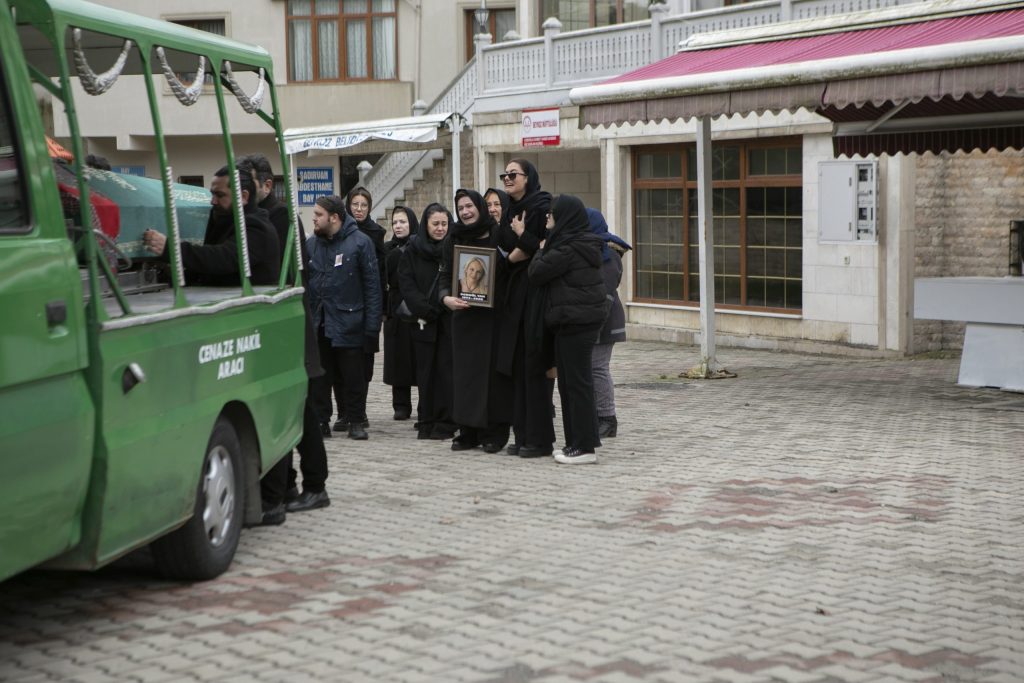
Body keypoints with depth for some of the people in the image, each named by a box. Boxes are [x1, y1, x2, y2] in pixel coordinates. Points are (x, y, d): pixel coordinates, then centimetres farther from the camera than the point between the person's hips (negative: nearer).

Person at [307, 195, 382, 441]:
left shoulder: (360, 242, -4)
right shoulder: (310, 244, 10)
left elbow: (372, 284, -6)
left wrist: (372, 324, -11)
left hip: (349, 324, -4)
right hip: (317, 324, 4)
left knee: (353, 376, 3)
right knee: (318, 376, 7)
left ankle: (355, 420, 13)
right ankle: (320, 420, 15)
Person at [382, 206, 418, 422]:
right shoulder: (389, 249, 12)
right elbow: (383, 280, 9)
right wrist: (383, 309, 1)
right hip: (395, 308, 4)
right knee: (398, 357, 4)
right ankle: (401, 405, 10)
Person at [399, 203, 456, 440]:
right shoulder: (412, 250, 6)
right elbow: (406, 284, 0)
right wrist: (424, 309, -11)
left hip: (449, 320, -1)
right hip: (423, 320, 1)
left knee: (446, 370, -4)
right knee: (426, 371, 3)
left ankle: (445, 423, 0)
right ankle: (426, 422, 9)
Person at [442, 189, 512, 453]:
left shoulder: (498, 236, -1)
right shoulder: (456, 241, 10)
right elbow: (446, 277, 9)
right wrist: (446, 297, -9)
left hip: (495, 315, -3)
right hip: (465, 315, 3)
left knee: (494, 371, -1)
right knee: (466, 372, 3)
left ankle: (493, 433, 6)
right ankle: (469, 431, 10)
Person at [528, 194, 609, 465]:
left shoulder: (568, 248, -17)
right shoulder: (585, 245, 13)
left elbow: (536, 273, -12)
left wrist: (541, 250, 4)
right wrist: (545, 250, 16)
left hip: (574, 320, -10)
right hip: (585, 317, 10)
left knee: (576, 381, -6)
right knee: (570, 381, 14)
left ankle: (585, 446, -3)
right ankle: (576, 442, 18)